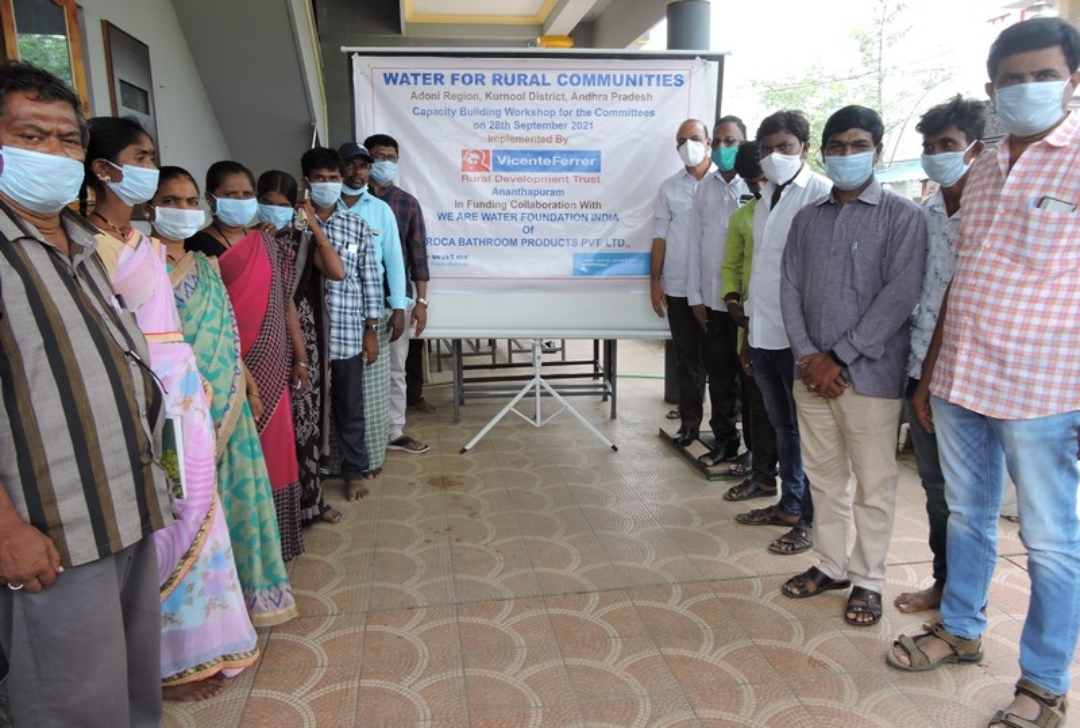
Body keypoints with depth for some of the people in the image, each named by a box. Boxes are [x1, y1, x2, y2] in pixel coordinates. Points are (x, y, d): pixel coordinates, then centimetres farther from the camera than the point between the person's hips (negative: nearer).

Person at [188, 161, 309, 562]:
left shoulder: (267, 242, 10)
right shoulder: (200, 246, -6)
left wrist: (299, 356, 12)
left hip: (272, 367, 5)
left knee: (275, 449, 12)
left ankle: (276, 538, 28)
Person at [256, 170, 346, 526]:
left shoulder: (304, 239, 6)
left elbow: (337, 272, -10)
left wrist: (314, 226, -9)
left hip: (304, 336, 3)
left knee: (305, 415, 9)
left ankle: (309, 498, 24)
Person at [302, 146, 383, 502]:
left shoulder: (357, 225, 5)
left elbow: (370, 278, 6)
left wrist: (371, 330, 3)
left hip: (348, 332, 1)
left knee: (350, 407, 11)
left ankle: (355, 471, 27)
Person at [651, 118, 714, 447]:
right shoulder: (669, 188, 7)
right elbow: (660, 236, 7)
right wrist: (655, 281, 3)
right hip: (678, 288, 2)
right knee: (686, 357, 9)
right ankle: (689, 421, 20)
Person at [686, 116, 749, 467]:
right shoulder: (704, 187, 8)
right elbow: (695, 242, 8)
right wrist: (695, 295, 4)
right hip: (710, 298, 4)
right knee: (718, 374, 12)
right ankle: (724, 441, 26)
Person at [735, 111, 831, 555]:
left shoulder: (821, 194, -10)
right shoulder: (766, 197, 14)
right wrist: (749, 323, 14)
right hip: (764, 332, 8)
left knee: (806, 428, 3)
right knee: (781, 424, 17)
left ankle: (812, 518, 17)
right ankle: (789, 505, 31)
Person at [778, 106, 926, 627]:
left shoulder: (902, 216, -3)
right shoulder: (807, 218, 11)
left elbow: (900, 295, -12)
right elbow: (790, 289, 6)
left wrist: (838, 357, -14)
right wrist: (806, 356, -7)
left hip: (870, 372, -4)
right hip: (812, 371, 5)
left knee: (873, 481, 5)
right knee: (823, 473, 14)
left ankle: (868, 580, 20)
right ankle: (831, 564, 30)